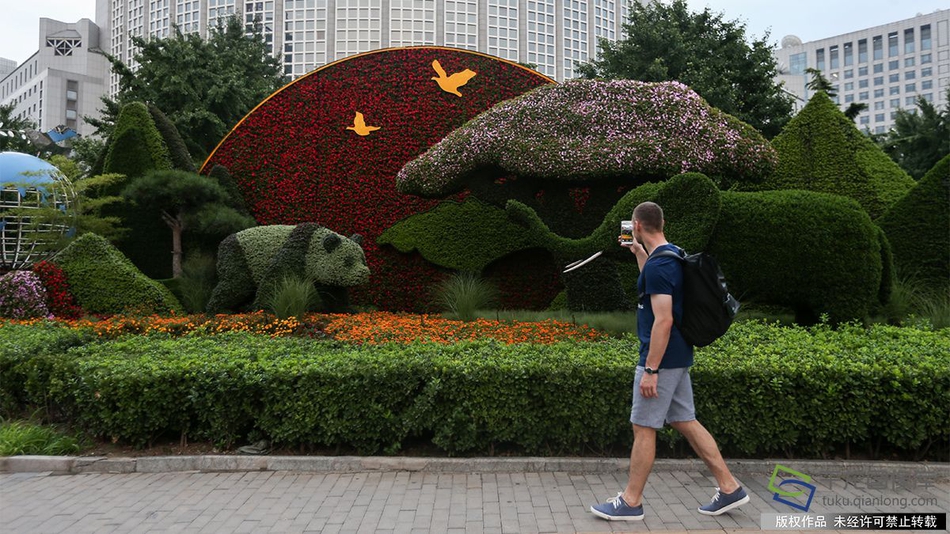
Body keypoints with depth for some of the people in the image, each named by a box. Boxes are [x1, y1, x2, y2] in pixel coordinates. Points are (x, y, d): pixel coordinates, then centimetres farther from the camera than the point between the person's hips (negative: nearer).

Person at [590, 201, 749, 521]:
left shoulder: (658, 264, -20)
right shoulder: (674, 255, 10)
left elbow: (663, 320, -25)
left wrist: (650, 369, -23)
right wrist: (638, 252, 30)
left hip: (661, 360, -10)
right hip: (678, 357, 10)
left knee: (643, 428, 0)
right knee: (685, 422, 16)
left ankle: (631, 502, 12)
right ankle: (729, 488, 22)